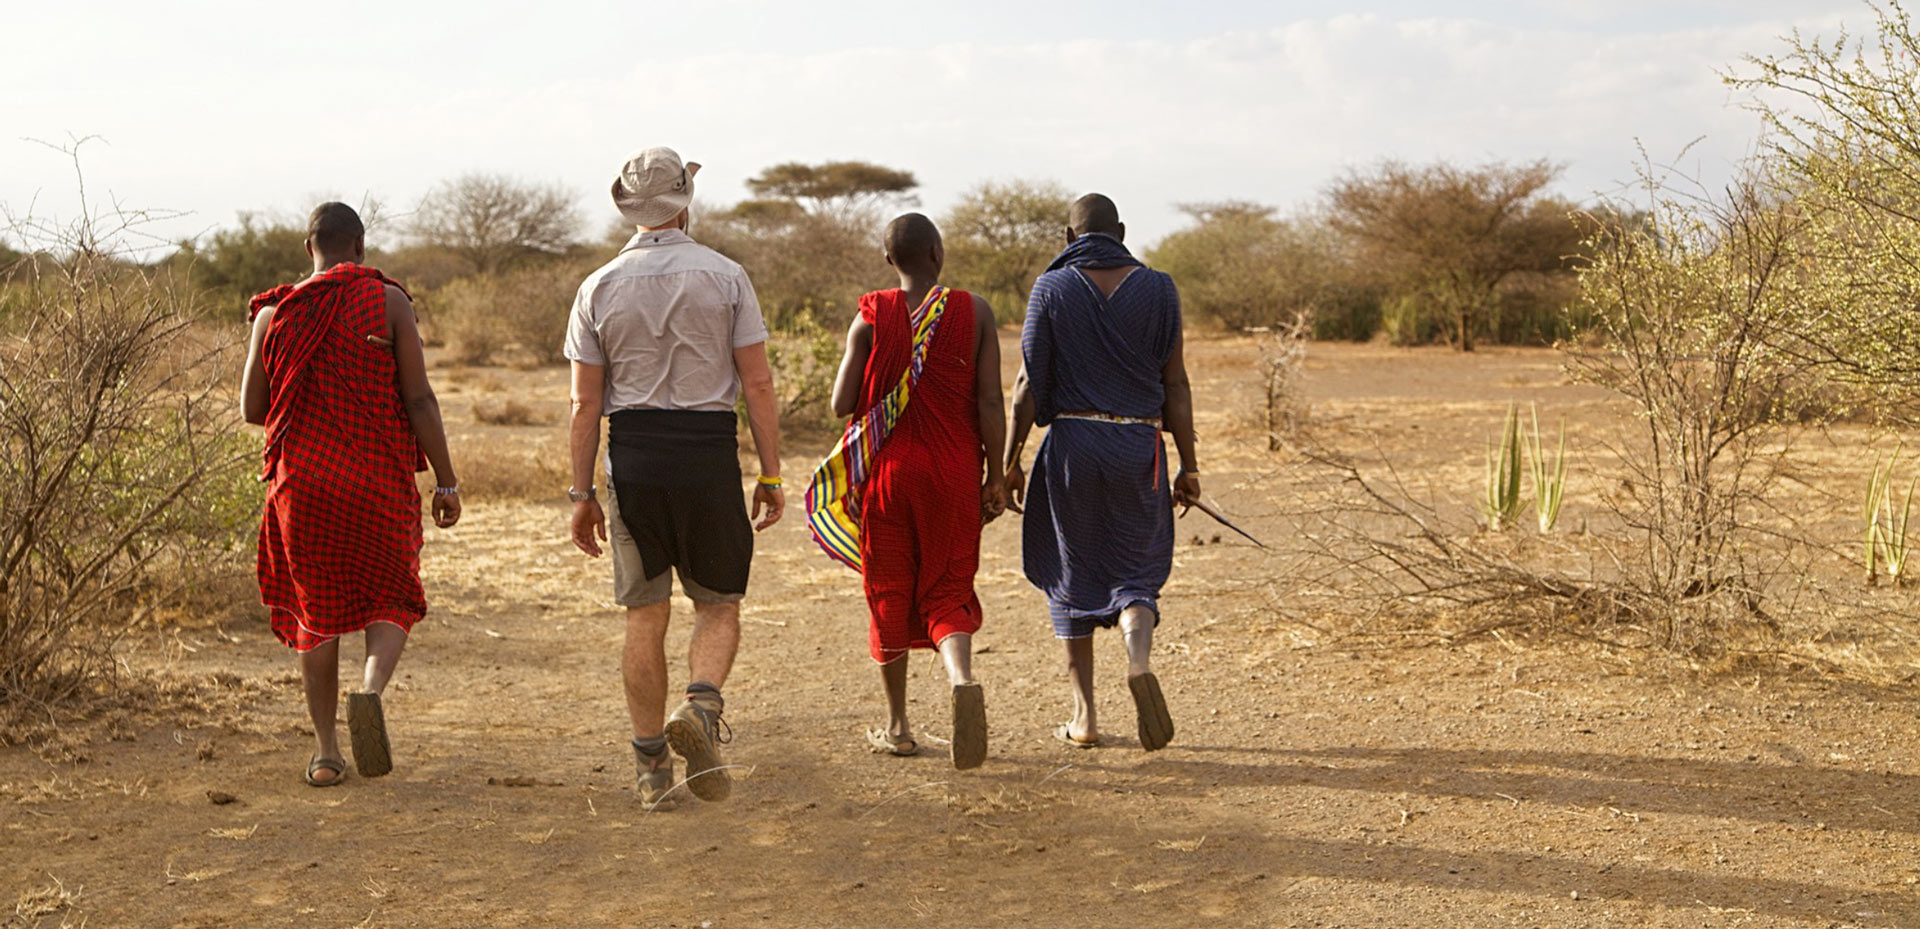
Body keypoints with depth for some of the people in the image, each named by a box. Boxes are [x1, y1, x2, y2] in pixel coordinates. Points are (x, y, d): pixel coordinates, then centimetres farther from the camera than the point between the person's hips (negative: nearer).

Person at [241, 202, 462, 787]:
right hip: (379, 478, -2)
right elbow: (419, 398, -8)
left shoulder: (273, 313, 4)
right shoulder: (388, 301, -3)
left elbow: (252, 408, 5)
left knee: (315, 609, 13)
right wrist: (445, 482, -4)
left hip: (300, 480, 2)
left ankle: (325, 750, 13)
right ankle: (371, 689, -16)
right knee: (389, 601, 14)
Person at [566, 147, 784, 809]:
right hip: (708, 449, -1)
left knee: (645, 614, 9)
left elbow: (586, 402, 1)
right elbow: (758, 385, -4)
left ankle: (652, 765, 12)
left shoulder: (600, 288, 3)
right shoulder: (724, 277, 0)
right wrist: (771, 475, 2)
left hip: (633, 454, 2)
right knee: (719, 605, 11)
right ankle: (701, 706, -15)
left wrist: (582, 493, 7)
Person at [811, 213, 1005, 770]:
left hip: (888, 470, 0)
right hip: (955, 471, 0)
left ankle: (897, 726, 21)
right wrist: (995, 477, 1)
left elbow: (841, 405, -5)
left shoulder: (872, 318, -3)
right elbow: (990, 403, -6)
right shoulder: (975, 313, -3)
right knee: (947, 592, 9)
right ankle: (962, 677, -23)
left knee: (890, 595, 12)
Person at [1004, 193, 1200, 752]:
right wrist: (1188, 465, 6)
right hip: (1138, 445, 1)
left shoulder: (1052, 289, -1)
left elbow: (1029, 383, -4)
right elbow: (1175, 384, 2)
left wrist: (1010, 461, 2)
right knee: (1136, 568, 12)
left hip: (1071, 442, 0)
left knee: (1073, 574, 11)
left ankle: (1084, 716, 13)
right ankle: (1140, 662, -20)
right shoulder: (1157, 289, 3)